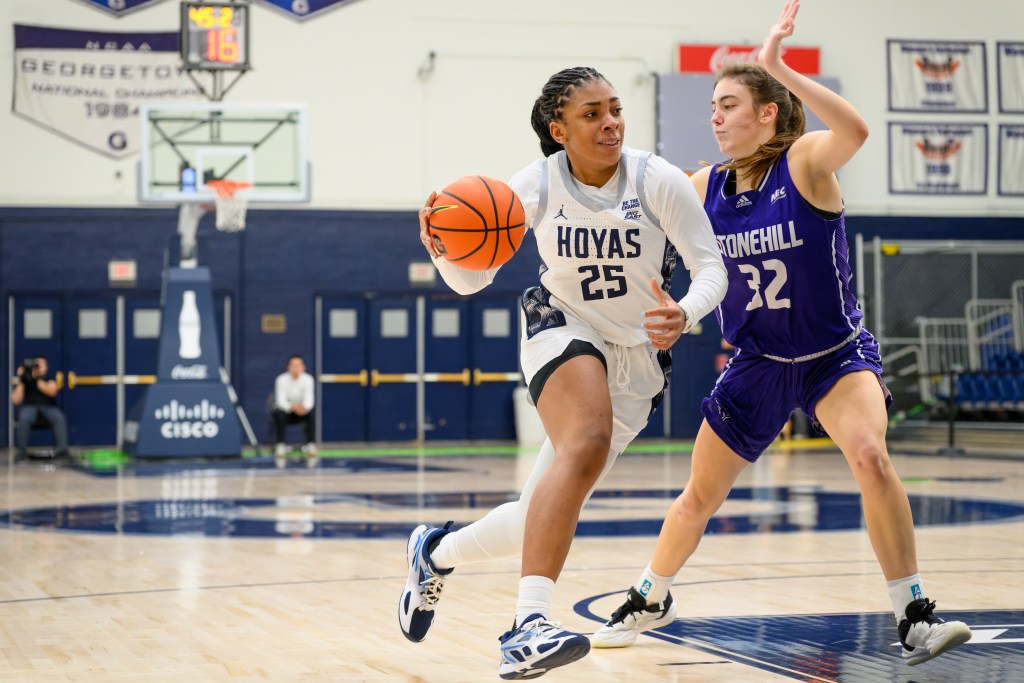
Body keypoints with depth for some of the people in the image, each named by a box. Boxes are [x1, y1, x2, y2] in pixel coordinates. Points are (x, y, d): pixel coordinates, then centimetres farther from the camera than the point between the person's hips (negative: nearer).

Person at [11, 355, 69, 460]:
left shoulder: (49, 381, 19)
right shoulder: (25, 381, 17)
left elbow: (52, 392, -6)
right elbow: (16, 401, 3)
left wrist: (37, 380, -10)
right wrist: (20, 382, -2)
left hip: (47, 407, 1)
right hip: (29, 407, -1)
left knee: (60, 419, -33)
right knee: (24, 419, -38)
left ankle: (61, 450, -39)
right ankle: (20, 451, -32)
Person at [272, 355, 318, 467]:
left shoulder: (308, 379, -11)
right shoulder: (281, 379, -17)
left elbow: (309, 399, -20)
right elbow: (281, 401, -24)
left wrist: (304, 407, -45)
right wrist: (293, 407, -45)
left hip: (302, 409, 2)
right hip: (285, 409, -2)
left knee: (311, 414, -31)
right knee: (280, 415, -36)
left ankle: (311, 446, -29)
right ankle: (280, 447, -33)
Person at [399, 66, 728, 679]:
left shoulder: (658, 180, -15)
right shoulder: (537, 186, -12)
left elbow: (712, 268, -13)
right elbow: (471, 281, -8)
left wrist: (685, 314, -35)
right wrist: (444, 248, -31)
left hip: (638, 361, 2)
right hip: (564, 331, -2)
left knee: (543, 521, 1)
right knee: (587, 442, -36)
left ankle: (438, 552, 33)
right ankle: (529, 627, -44)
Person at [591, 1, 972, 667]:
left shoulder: (805, 161, -18)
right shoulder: (705, 188, -4)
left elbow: (856, 131, -41)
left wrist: (779, 68, -44)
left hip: (836, 353, -4)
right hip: (757, 363, 4)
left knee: (870, 456, -30)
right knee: (698, 498, 10)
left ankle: (916, 618, -19)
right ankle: (651, 600, 38)